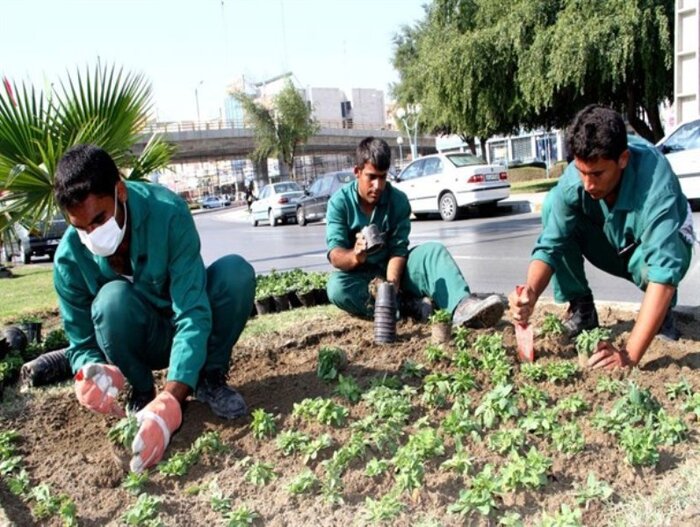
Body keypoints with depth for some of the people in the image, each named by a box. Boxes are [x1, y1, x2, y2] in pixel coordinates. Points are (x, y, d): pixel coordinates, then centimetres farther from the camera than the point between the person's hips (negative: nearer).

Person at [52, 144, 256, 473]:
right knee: (112, 299, -33)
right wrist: (92, 372, -37)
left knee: (236, 272, -30)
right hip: (138, 340, 1)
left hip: (185, 326, 0)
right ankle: (141, 393, -5)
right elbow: (81, 343, -11)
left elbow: (192, 313, -35)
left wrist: (169, 401, -47)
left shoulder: (167, 212, -29)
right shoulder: (69, 258, -21)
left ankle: (210, 378, -6)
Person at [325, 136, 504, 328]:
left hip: (390, 268, 2)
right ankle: (407, 305, -32)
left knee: (433, 251, -24)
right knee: (337, 288, -36)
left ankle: (462, 306, -48)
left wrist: (392, 283, -36)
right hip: (358, 275, -1)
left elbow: (398, 249, -15)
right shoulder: (339, 202, -13)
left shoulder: (398, 200, -8)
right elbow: (335, 254, -23)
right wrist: (355, 256, -47)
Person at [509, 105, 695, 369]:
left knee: (646, 261, -40)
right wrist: (531, 293, -48)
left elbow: (664, 271, -47)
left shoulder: (654, 183, -39)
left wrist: (630, 355, -54)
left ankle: (661, 312, -2)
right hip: (613, 247, 3)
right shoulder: (574, 179, -28)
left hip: (662, 244, -3)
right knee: (553, 206, -24)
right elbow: (550, 245, -26)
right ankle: (581, 308, -8)